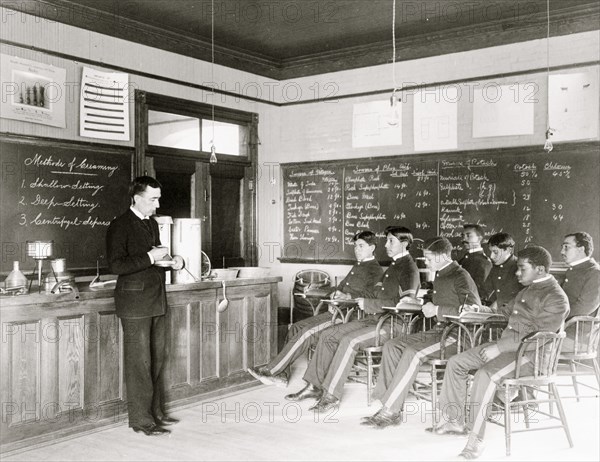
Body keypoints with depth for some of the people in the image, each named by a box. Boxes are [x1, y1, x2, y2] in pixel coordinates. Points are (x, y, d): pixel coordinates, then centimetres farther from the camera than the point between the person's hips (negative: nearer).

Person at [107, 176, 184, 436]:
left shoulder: (151, 224, 16)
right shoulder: (120, 226, -10)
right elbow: (116, 266, -18)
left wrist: (173, 261, 6)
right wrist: (150, 257, -20)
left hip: (156, 301, 8)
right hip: (135, 301, -8)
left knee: (156, 359, 13)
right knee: (139, 362, -2)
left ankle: (156, 412, 24)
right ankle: (141, 419, 7)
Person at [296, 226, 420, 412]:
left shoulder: (409, 269, -10)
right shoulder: (393, 266, 20)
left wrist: (368, 304, -17)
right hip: (375, 319, 9)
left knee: (349, 340, -29)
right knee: (328, 335, -2)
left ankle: (331, 395, -23)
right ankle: (315, 385, 1)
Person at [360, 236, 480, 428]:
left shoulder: (460, 277, -10)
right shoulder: (439, 276, 17)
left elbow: (473, 309, -20)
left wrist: (437, 310, -18)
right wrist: (423, 303, 10)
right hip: (438, 331, 9)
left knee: (412, 353, -29)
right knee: (391, 346, -6)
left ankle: (389, 410, -23)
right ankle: (390, 407, -11)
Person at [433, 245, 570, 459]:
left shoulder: (556, 299, -13)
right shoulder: (528, 289, 16)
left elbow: (535, 334, -22)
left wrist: (499, 347, -23)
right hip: (507, 344, 10)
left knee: (485, 375, -33)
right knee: (456, 362, 2)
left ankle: (475, 439, -26)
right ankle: (454, 420, 9)